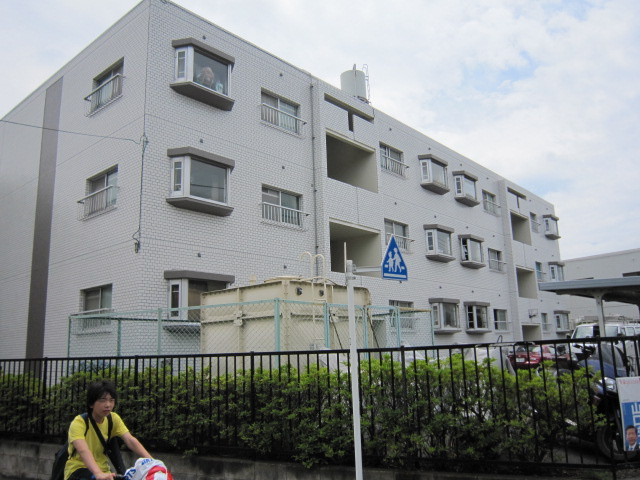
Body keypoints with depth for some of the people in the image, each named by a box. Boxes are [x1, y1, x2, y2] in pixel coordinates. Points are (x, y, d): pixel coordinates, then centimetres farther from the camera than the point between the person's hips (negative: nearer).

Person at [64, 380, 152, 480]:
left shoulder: (113, 419, -3)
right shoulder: (79, 422, -18)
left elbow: (130, 441, -17)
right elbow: (83, 450, -36)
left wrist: (151, 461, -34)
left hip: (102, 471, 5)